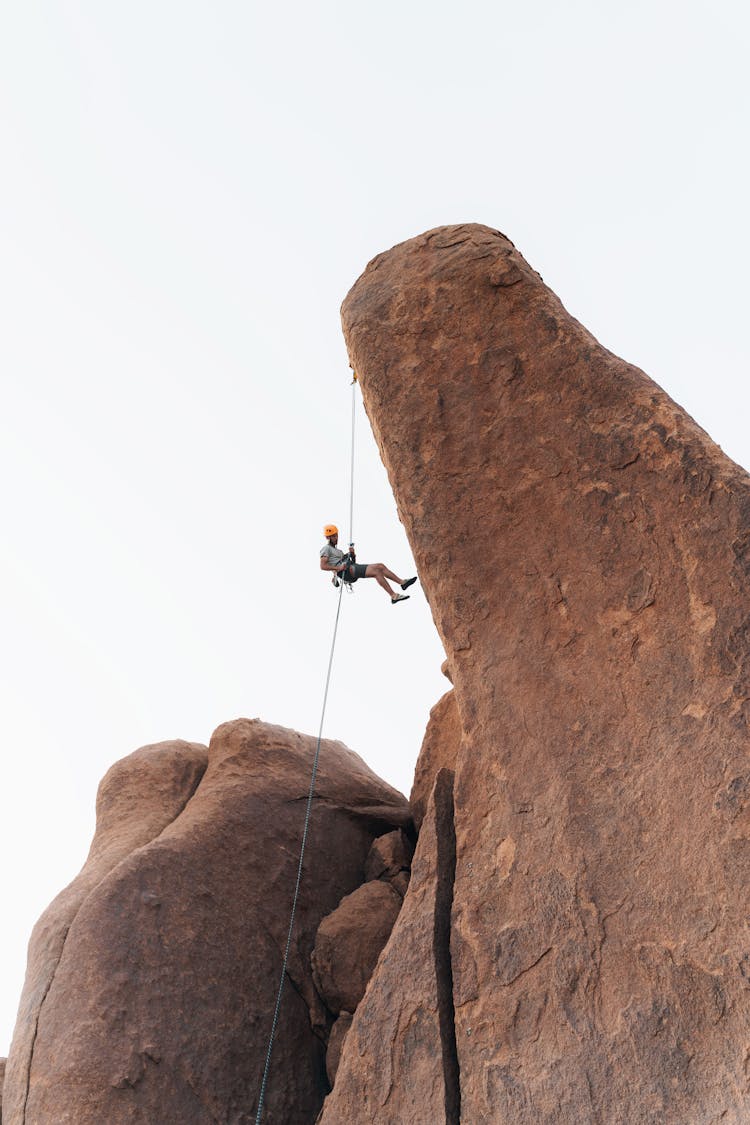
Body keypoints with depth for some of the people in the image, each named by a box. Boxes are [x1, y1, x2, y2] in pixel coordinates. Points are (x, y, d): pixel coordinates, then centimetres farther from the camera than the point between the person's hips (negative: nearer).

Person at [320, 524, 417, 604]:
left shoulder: (338, 550, 34)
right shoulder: (326, 549, 6)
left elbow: (353, 562, 26)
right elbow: (323, 566, -11)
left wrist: (352, 554, 5)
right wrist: (338, 568, -20)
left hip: (352, 567, 9)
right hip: (346, 571, -9)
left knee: (380, 566, -3)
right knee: (376, 571, -24)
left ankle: (402, 582, -4)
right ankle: (393, 596, -28)